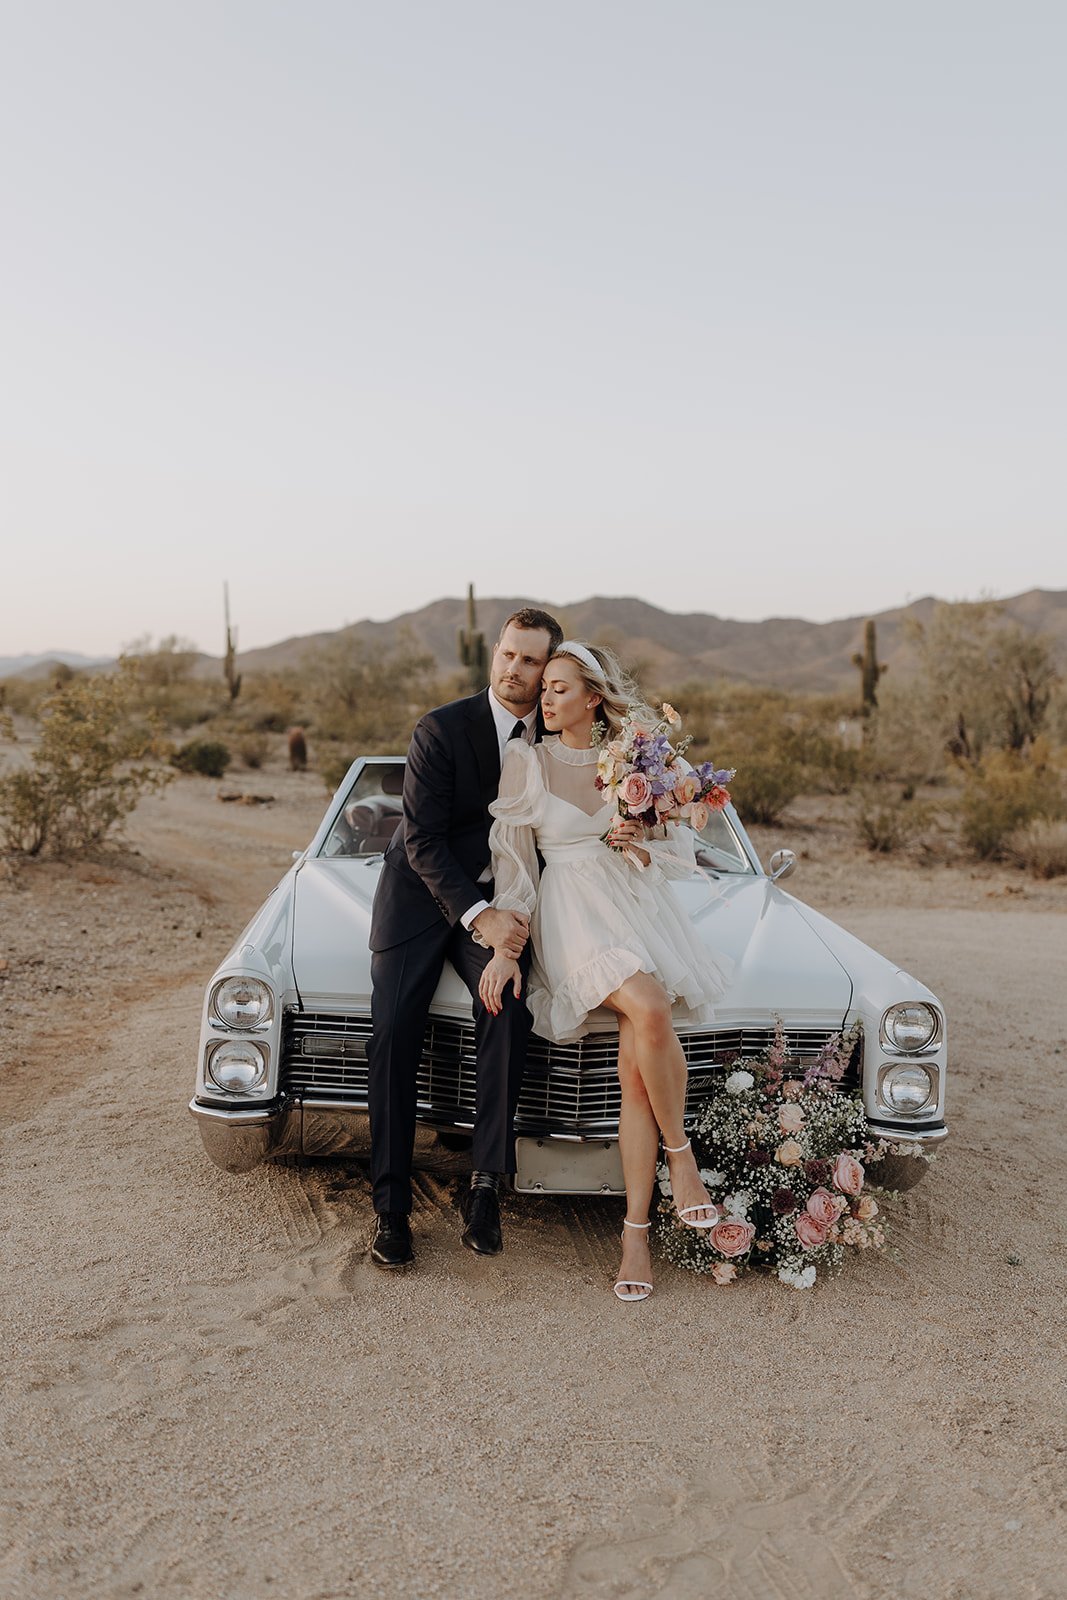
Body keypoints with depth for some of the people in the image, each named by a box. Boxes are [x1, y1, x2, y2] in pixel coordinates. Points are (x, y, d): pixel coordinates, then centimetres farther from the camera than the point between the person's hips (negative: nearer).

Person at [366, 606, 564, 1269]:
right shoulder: (442, 729, -14)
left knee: (509, 1013, -23)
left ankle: (486, 1185, -14)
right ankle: (392, 1206, -4)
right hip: (423, 892, -2)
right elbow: (423, 840, -17)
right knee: (395, 1034, -14)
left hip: (499, 898, 2)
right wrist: (479, 916, -26)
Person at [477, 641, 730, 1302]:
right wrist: (504, 948, -5)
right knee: (652, 1014, -31)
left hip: (642, 907, 2)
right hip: (573, 918, -2)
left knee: (636, 1071, -13)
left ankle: (637, 1230, -2)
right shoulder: (526, 762, 2)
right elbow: (513, 860, 2)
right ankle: (681, 1154, -8)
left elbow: (683, 851, 12)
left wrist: (640, 848, -10)